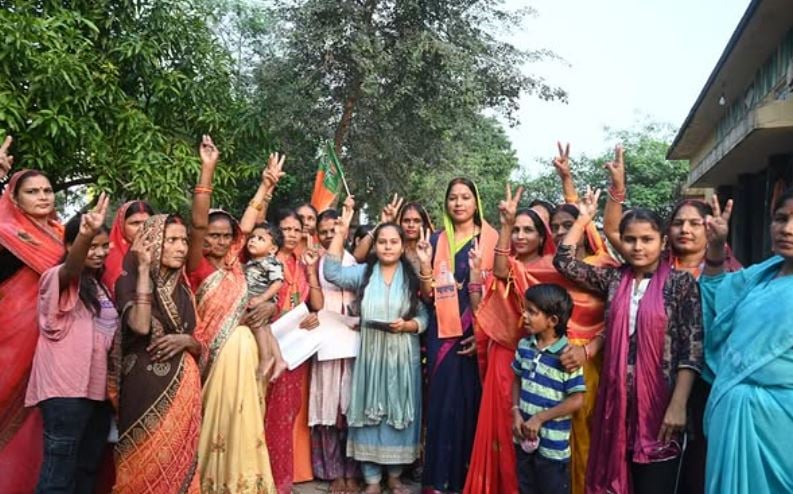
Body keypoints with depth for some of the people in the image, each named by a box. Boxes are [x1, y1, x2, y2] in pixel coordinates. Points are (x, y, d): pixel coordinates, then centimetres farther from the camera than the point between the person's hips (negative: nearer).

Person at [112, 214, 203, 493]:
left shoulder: (183, 289, 12)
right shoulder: (129, 280, -3)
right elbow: (141, 325, -22)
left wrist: (185, 340, -8)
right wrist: (143, 270, -17)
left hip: (182, 387, 5)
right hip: (144, 384, -5)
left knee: (178, 464, 7)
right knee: (144, 466, -1)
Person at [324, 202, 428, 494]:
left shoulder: (413, 278, 0)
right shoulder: (364, 273, 4)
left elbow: (424, 317, -1)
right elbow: (332, 272, -10)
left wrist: (407, 325, -21)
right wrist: (341, 233, -12)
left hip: (402, 356, -1)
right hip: (371, 355, 1)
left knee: (399, 412, 7)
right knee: (370, 413, 4)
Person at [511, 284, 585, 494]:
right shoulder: (524, 345, -1)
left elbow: (576, 400, -19)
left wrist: (540, 418, -18)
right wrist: (516, 412, -3)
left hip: (553, 443, -6)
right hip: (524, 438, 6)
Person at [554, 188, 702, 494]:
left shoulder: (681, 283, -5)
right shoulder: (614, 279, 7)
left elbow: (692, 348, -9)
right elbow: (564, 261, 8)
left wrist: (678, 405, -15)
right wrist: (584, 219, 7)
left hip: (660, 403, -4)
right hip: (618, 400, 4)